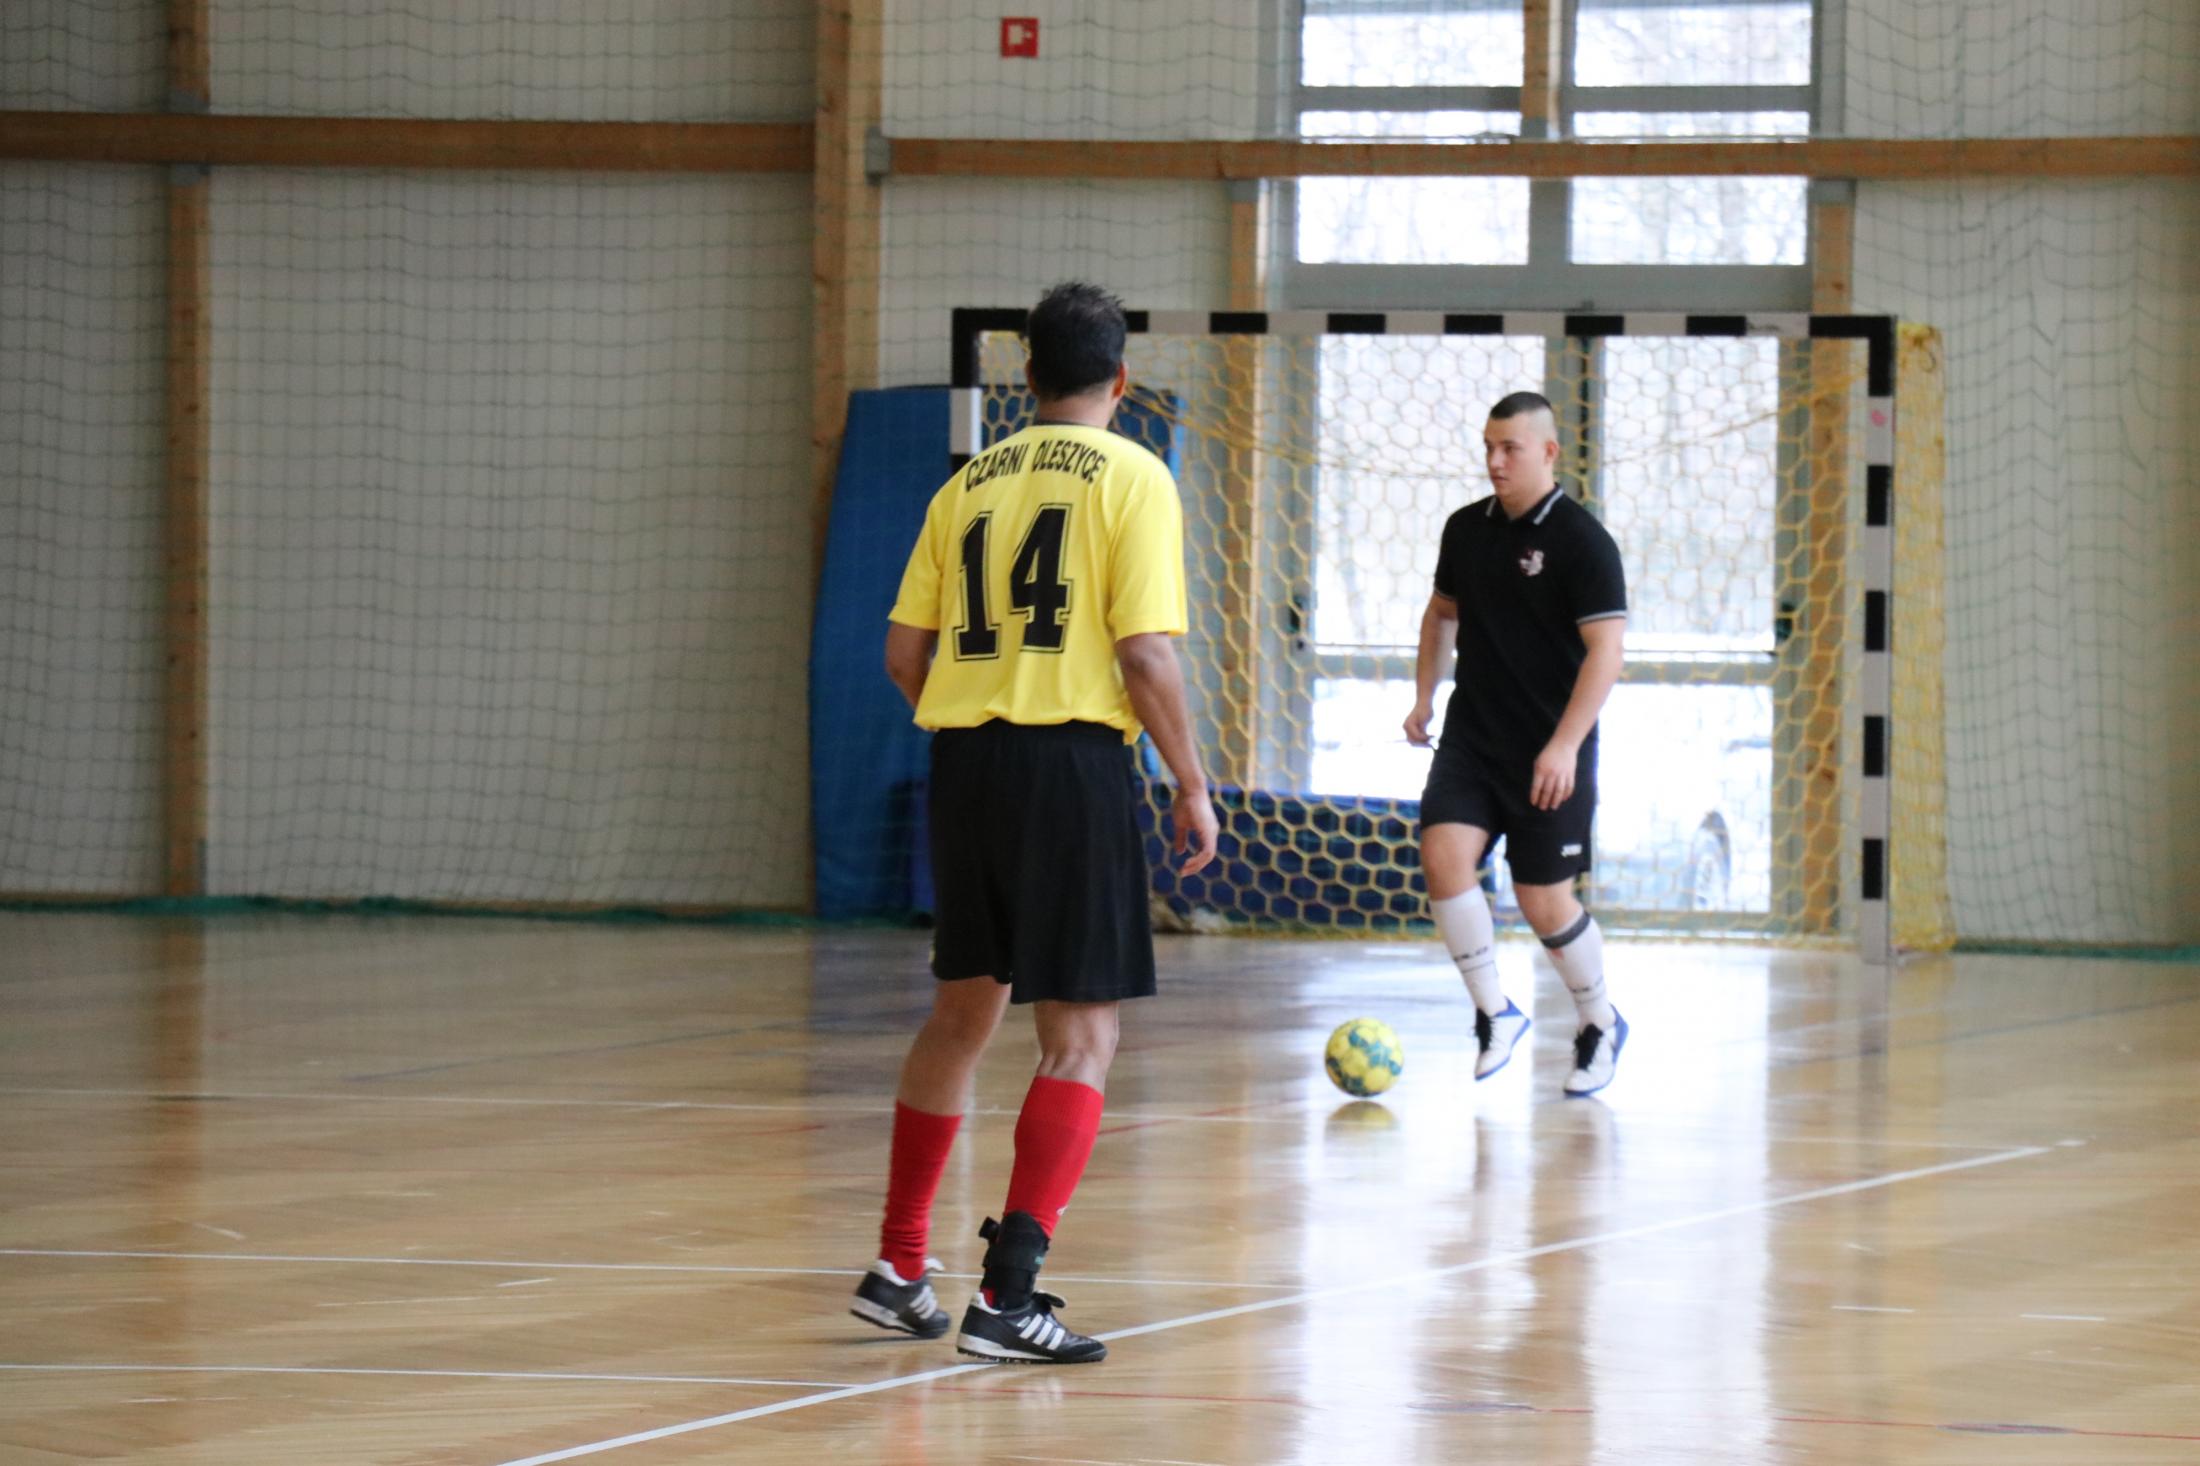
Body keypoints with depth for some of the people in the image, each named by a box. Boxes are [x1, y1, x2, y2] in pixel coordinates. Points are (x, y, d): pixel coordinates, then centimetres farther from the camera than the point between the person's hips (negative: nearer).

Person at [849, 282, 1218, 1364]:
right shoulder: (1130, 479, -4)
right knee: (1080, 1035, -3)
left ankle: (899, 1271, 27)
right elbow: (1145, 654, -12)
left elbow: (904, 652, 10)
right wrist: (1192, 786, -2)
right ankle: (1007, 1297, -13)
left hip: (965, 757, 6)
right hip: (1074, 757, -6)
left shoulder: (970, 484, 12)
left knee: (963, 1011, 21)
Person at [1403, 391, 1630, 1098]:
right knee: (1443, 855, -17)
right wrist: (1423, 694, 16)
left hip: (1549, 754, -5)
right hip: (1470, 740, 5)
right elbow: (1442, 610, 25)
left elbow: (1606, 649, -16)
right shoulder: (1467, 528, 7)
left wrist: (1564, 746, -23)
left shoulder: (1582, 541, -12)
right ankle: (1494, 1012, -2)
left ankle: (1600, 1023, 24)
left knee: (1544, 903, -1)